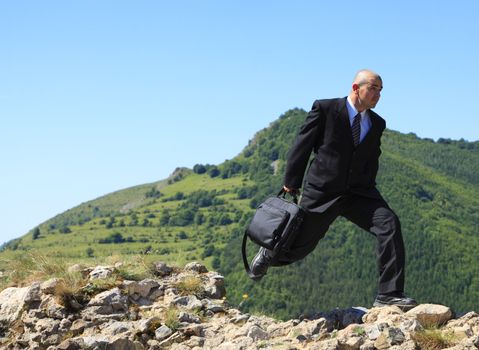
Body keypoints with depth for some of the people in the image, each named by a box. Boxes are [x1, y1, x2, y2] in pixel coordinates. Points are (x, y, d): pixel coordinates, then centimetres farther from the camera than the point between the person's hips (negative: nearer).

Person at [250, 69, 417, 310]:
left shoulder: (377, 124, 10)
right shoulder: (325, 109, -5)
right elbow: (302, 146, -3)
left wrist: (367, 194, 15)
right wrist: (291, 184, -3)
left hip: (358, 193, 4)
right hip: (322, 191, -4)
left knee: (389, 224, -21)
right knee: (301, 246, 6)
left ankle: (389, 295, -20)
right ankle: (268, 255, 43)